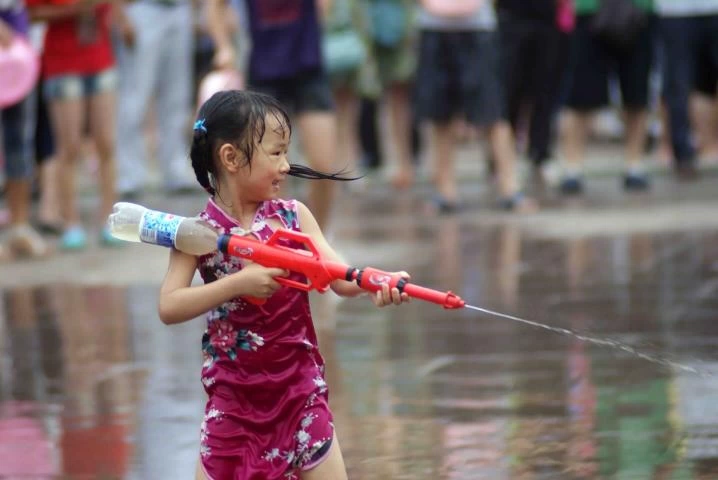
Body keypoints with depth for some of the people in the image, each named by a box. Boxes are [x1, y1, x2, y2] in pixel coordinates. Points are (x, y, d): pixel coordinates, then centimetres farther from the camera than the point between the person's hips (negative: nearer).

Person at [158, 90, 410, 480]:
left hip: (299, 388, 2)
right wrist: (238, 283, -27)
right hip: (234, 396, -2)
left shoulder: (293, 217, -1)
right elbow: (169, 307, -18)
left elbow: (341, 279, -9)